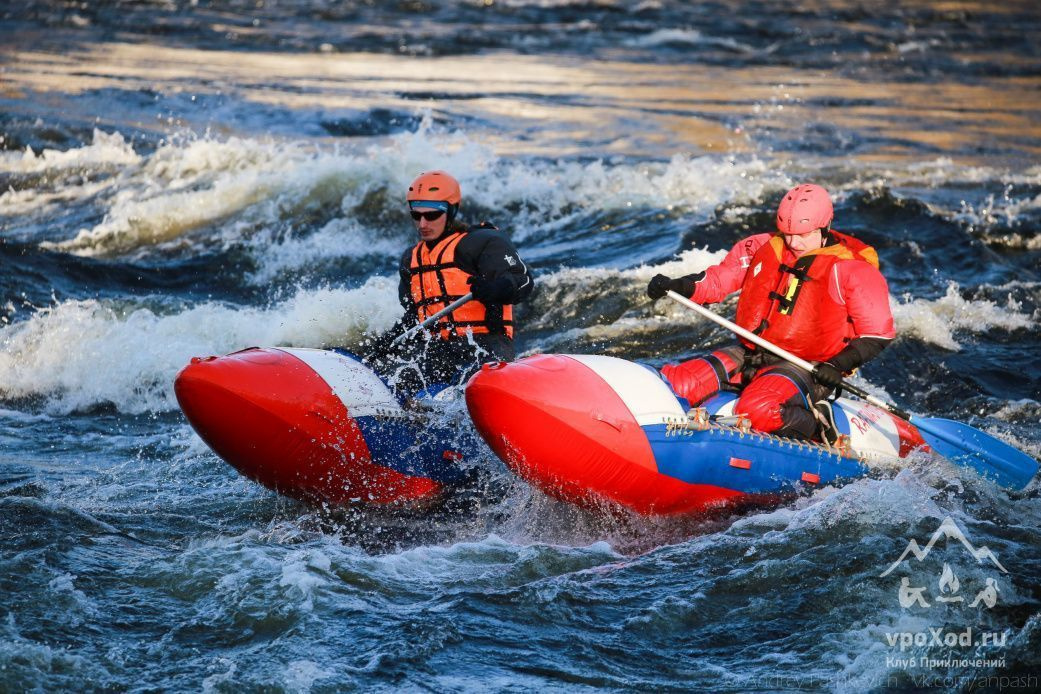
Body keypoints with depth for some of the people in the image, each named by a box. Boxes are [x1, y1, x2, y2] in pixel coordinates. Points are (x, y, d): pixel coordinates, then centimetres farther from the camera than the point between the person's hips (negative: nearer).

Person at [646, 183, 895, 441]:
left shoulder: (852, 270, -7)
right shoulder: (764, 248, 6)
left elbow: (878, 335, -5)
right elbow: (718, 280, 15)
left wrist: (839, 365, -21)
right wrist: (674, 287, -3)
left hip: (806, 368, -5)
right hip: (751, 356, 5)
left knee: (757, 410, -36)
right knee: (675, 383, -16)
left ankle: (818, 424, -10)